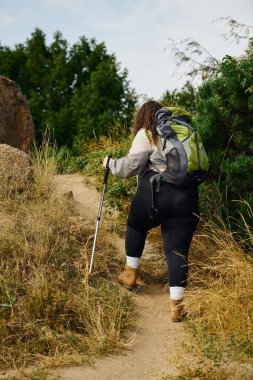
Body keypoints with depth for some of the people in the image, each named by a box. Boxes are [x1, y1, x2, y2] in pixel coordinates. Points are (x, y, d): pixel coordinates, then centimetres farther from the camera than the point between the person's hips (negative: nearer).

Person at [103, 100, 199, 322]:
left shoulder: (146, 134, 5)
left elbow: (131, 165, -2)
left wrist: (111, 164, 13)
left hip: (155, 192, -3)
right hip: (187, 196, 3)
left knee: (136, 226, 27)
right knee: (178, 250, 4)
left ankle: (131, 274, 34)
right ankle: (176, 305, 0)